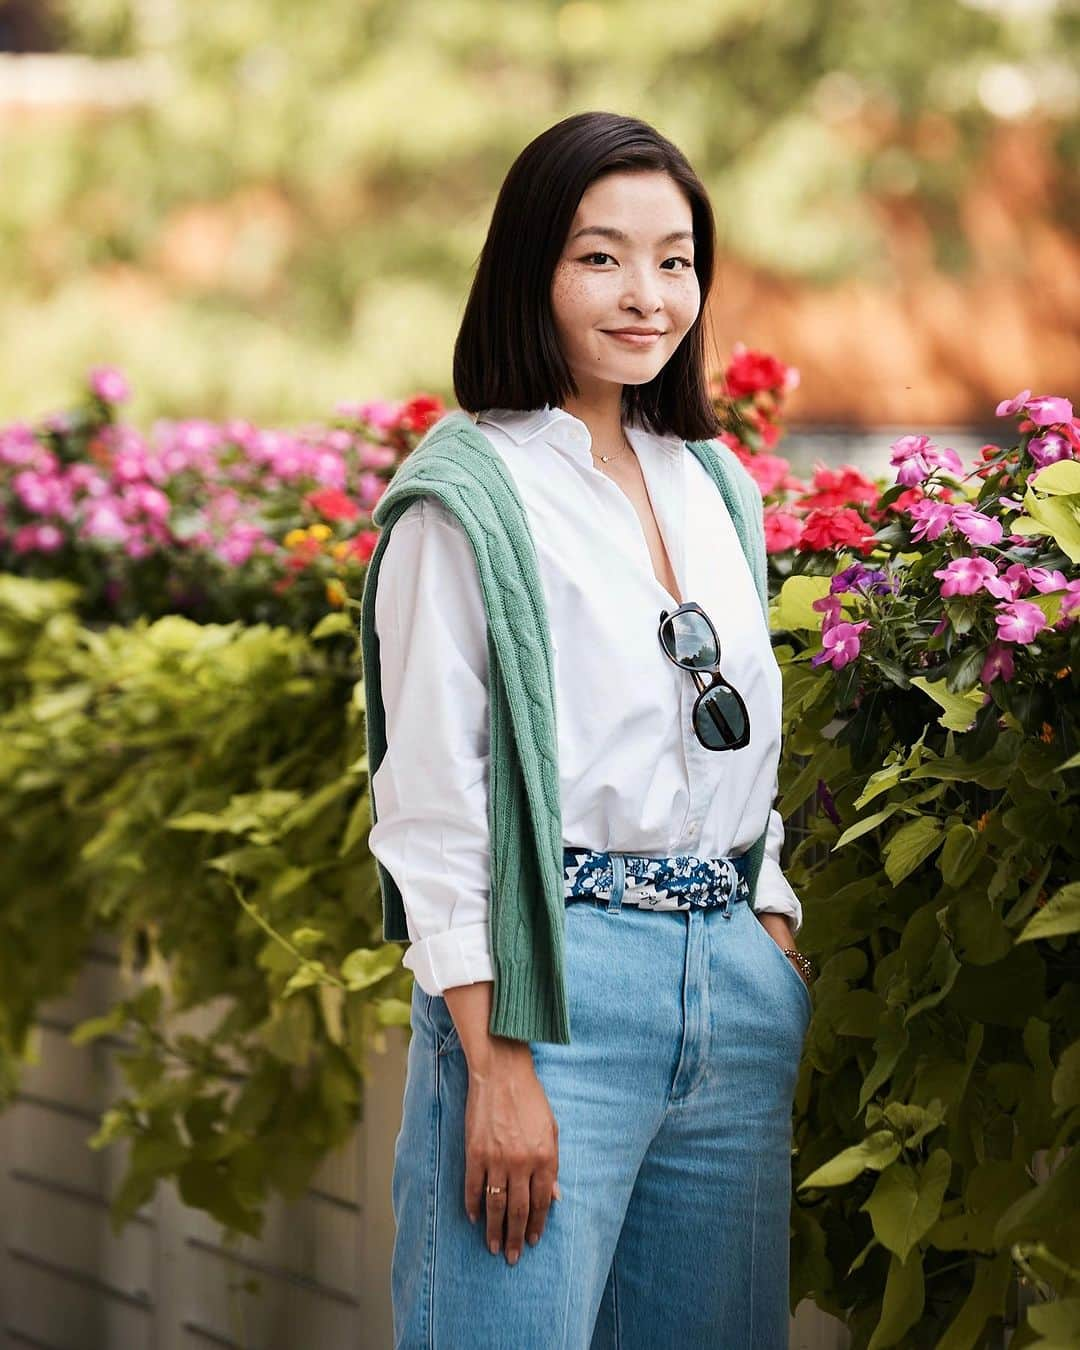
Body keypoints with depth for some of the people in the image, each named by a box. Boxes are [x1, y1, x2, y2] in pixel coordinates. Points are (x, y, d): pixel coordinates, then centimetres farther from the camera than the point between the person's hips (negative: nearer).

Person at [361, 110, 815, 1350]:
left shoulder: (717, 490, 14)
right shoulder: (468, 497, -6)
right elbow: (430, 799, -10)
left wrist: (780, 957, 9)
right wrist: (495, 1065, -15)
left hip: (736, 980, 7)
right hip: (549, 979, -6)